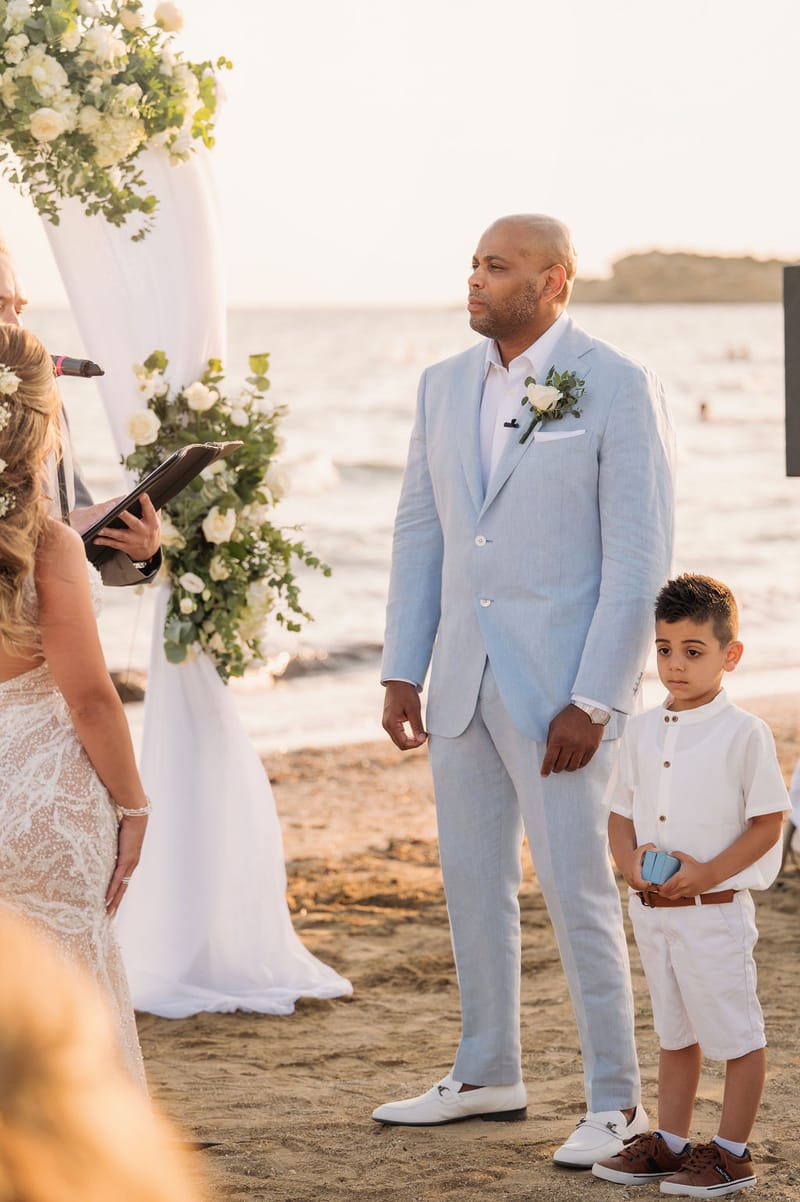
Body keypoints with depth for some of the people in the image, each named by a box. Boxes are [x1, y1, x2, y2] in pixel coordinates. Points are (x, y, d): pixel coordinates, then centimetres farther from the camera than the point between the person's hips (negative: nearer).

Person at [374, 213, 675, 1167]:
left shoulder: (617, 389, -9)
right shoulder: (444, 387, 9)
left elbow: (639, 558, -11)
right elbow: (419, 533, 13)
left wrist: (595, 701, -15)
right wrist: (401, 672, 7)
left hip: (559, 685, -6)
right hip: (463, 680, 6)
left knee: (577, 892, -4)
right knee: (472, 884, 13)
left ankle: (616, 1104, 6)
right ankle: (486, 1078, 27)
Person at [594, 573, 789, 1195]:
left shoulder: (744, 733, -11)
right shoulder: (642, 731, 6)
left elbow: (768, 821, -11)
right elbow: (622, 811, 12)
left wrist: (708, 873, -19)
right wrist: (630, 860, -8)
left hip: (715, 910, -6)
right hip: (652, 911, 6)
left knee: (735, 1032, 3)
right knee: (676, 1032, 18)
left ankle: (732, 1153, 12)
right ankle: (670, 1142, 27)